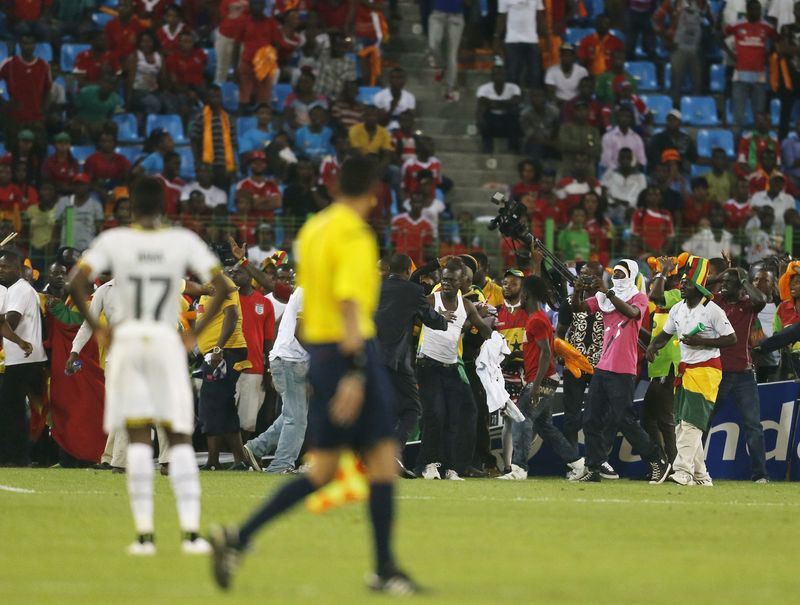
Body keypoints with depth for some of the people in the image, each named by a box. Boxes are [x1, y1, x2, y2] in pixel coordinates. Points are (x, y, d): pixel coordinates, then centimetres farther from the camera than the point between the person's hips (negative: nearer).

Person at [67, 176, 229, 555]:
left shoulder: (113, 240, 0)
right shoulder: (184, 242, 1)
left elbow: (76, 282, -10)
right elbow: (221, 287, -5)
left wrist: (96, 328, 0)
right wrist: (195, 334, 2)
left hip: (126, 339, 0)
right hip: (167, 340, 0)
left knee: (138, 438, 3)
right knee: (180, 438, 4)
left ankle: (144, 534, -2)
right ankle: (191, 531, -4)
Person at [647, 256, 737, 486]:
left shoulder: (712, 310, -12)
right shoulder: (678, 309, 9)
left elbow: (731, 339, -11)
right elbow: (666, 335, 20)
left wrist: (701, 341, -19)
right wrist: (652, 347, -1)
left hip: (706, 369, -8)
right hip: (684, 370, 8)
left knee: (692, 421, -16)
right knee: (682, 423, 7)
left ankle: (683, 471, -22)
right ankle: (700, 474, 12)